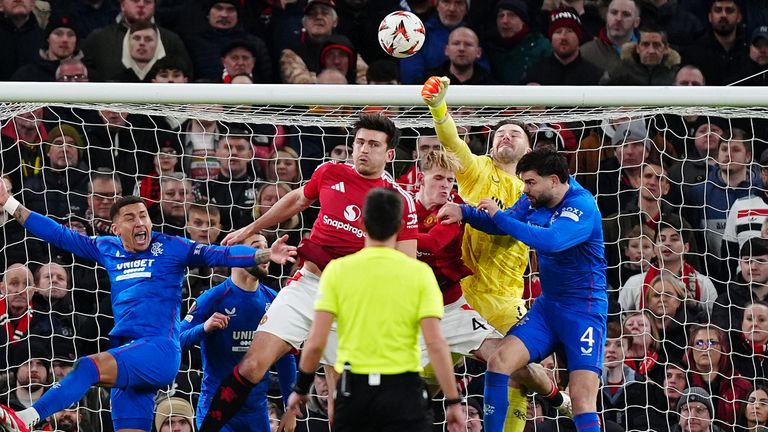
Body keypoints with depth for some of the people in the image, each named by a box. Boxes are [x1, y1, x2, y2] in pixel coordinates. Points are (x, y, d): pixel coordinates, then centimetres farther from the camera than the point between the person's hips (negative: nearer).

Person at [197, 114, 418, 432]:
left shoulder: (400, 201, -4)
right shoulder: (330, 173, 5)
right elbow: (296, 201, 24)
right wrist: (251, 229, 32)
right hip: (307, 283, 2)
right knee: (252, 366, -9)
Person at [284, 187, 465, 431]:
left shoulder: (337, 270, -1)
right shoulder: (419, 273, -3)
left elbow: (316, 342, -4)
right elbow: (435, 343, -9)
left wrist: (301, 388, 10)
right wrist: (453, 402, -5)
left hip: (353, 390, 2)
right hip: (402, 391, -2)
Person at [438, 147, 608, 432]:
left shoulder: (582, 206, -19)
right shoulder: (534, 200, 4)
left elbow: (551, 241, -35)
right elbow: (499, 225, 19)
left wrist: (499, 216, -27)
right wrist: (465, 213, 0)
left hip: (584, 309, -7)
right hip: (547, 304, 7)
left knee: (583, 403, -15)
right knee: (499, 362, -9)